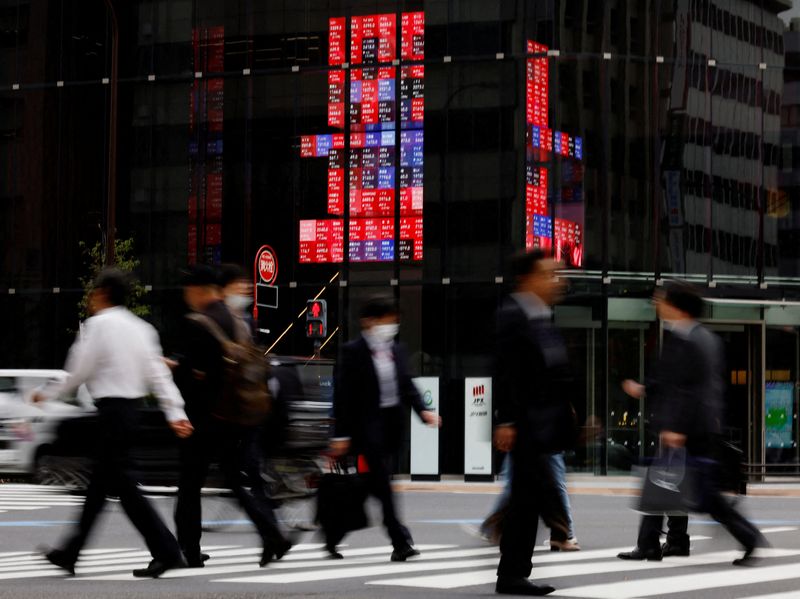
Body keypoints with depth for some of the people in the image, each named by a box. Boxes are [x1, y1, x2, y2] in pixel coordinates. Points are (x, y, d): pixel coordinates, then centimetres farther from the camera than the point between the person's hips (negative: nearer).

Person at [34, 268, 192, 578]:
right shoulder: (139, 327, 12)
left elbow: (80, 372, -9)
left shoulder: (98, 324, -10)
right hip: (132, 406, 9)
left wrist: (47, 394, 5)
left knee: (123, 484, -7)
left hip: (111, 409, -9)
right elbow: (158, 374, 7)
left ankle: (167, 552, -12)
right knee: (100, 483, 15)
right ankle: (70, 553, 24)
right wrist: (175, 412, 3)